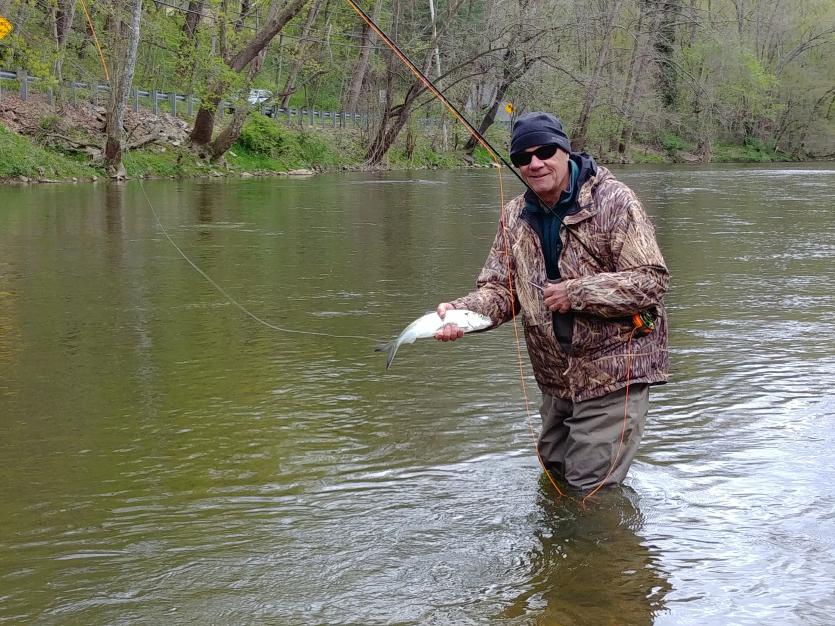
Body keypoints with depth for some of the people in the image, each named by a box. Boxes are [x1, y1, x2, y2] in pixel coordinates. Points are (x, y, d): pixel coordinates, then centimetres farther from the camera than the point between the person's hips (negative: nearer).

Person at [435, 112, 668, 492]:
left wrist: (576, 293, -22)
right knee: (553, 473, 23)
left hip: (613, 372, -6)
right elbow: (501, 288, 4)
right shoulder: (516, 217, 5)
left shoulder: (612, 200, -14)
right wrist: (464, 310, -17)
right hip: (556, 377, 7)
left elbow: (651, 280, -17)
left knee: (592, 488, -5)